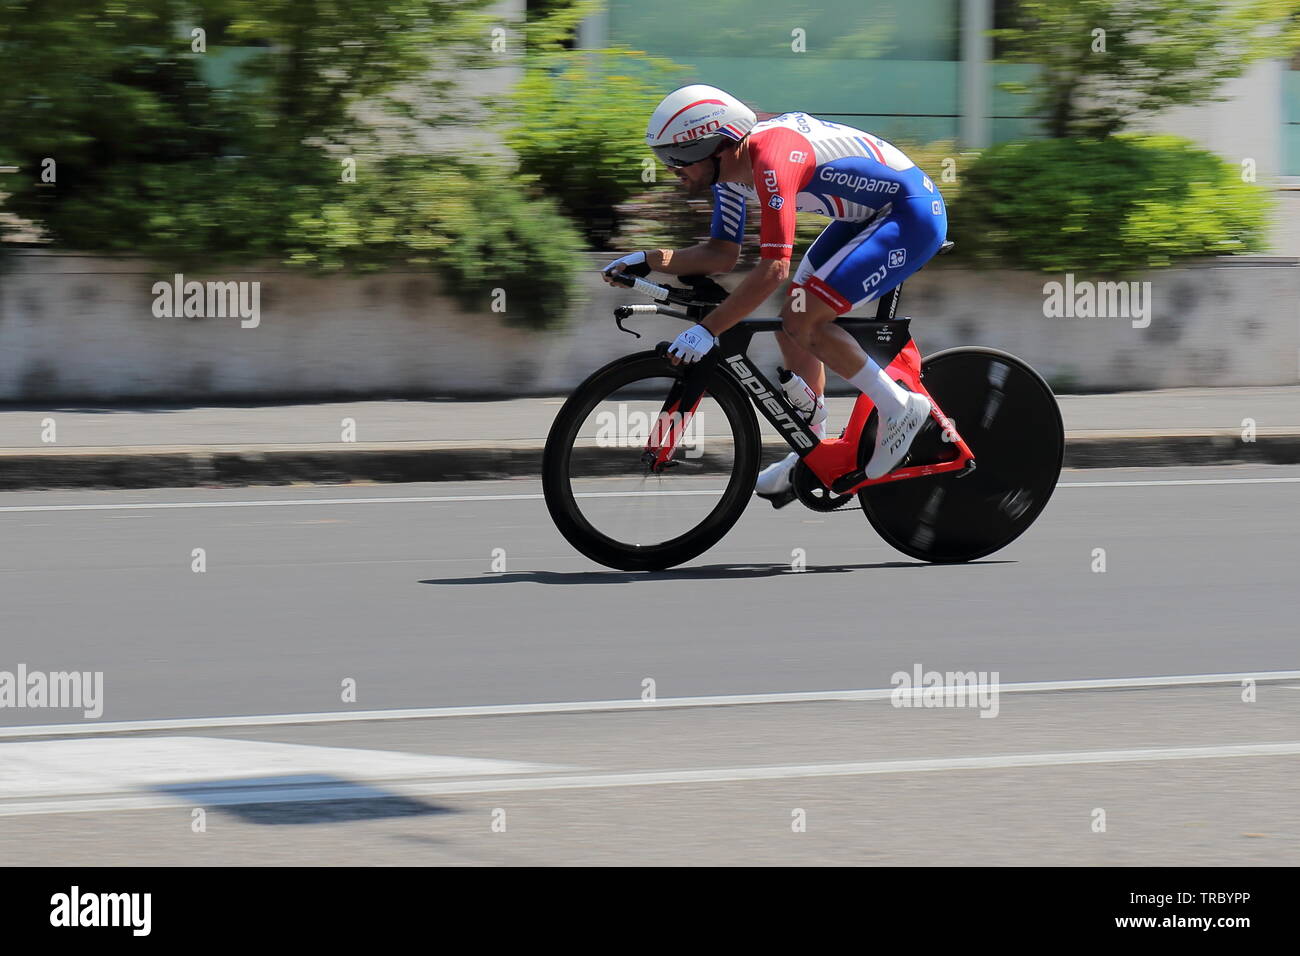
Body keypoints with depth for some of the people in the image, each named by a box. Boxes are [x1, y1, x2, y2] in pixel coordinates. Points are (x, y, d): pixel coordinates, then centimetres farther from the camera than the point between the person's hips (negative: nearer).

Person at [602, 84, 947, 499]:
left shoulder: (772, 162, -30)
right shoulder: (731, 168, 0)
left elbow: (773, 268, -34)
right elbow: (722, 253, 9)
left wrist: (707, 330, -33)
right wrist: (649, 260, -6)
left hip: (912, 215, -10)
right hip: (868, 214, 10)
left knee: (804, 320, -16)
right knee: (793, 320, 7)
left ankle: (900, 408, -4)